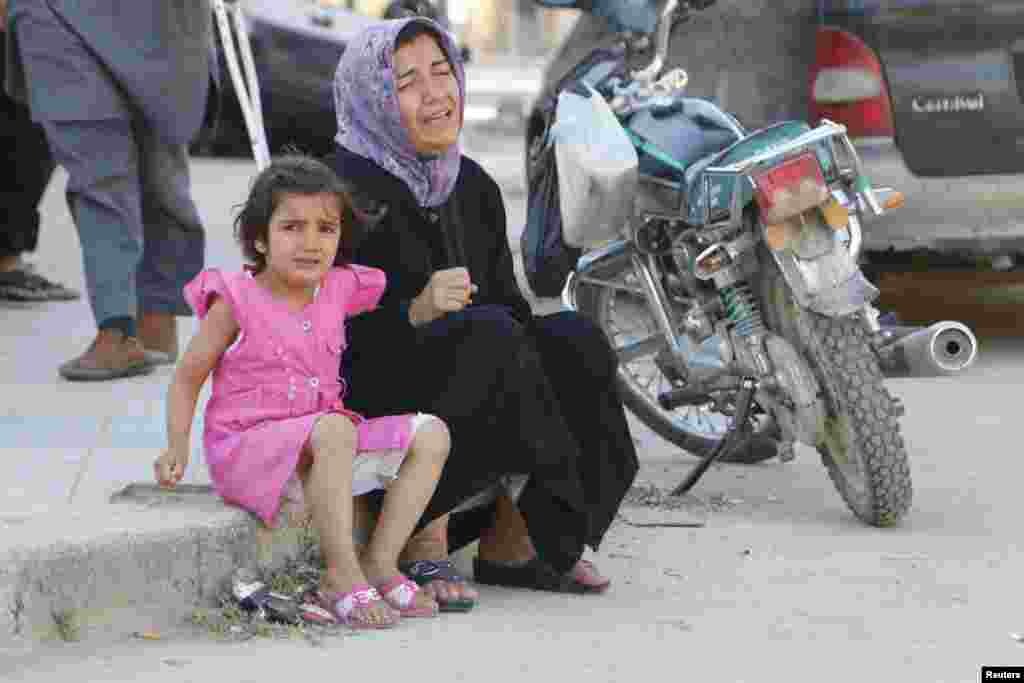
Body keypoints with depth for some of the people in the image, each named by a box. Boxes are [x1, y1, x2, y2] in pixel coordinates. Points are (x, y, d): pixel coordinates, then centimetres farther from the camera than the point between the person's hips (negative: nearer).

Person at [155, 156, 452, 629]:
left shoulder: (340, 290, 4)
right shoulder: (237, 300, -9)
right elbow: (187, 378, -3)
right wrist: (177, 448, -15)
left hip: (315, 450, 6)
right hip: (247, 449, -6)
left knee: (431, 434, -7)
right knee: (334, 431, -37)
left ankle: (380, 563, -11)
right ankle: (341, 578, -31)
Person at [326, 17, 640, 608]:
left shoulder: (474, 187, 13)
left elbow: (510, 305, 14)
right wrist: (415, 313, -33)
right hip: (359, 397, -7)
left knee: (576, 341, -16)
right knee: (487, 334, -31)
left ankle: (508, 541, -8)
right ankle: (422, 539, -22)